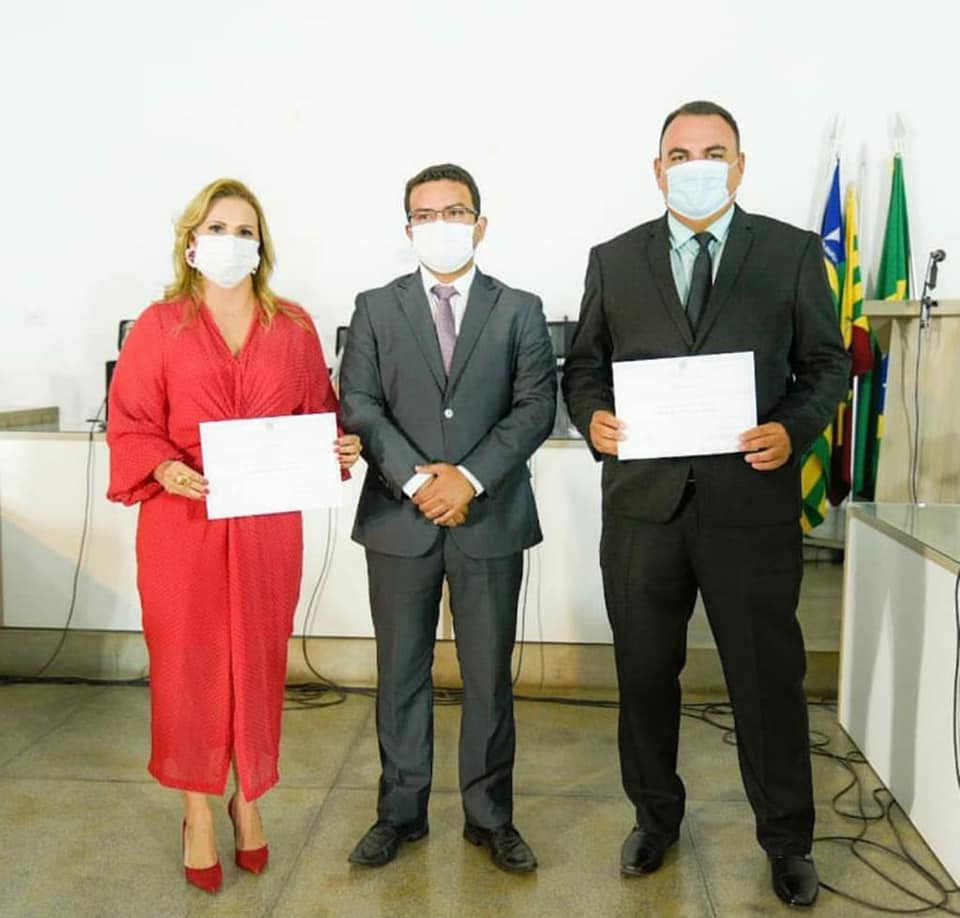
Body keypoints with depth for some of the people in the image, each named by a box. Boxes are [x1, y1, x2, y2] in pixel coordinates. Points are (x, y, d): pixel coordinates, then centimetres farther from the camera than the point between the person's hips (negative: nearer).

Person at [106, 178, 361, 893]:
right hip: (184, 521, -1)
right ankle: (198, 810, 24)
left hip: (269, 525, 2)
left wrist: (339, 448, -9)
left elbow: (318, 414, 11)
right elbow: (130, 427, 0)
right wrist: (164, 468, -19)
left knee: (259, 661, 10)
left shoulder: (293, 328, 8)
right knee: (190, 663, 6)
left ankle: (249, 798, 30)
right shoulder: (159, 327, 1)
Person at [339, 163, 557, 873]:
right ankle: (401, 812, 27)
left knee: (489, 675, 8)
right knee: (401, 674, 10)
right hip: (399, 518, 1)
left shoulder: (520, 310, 6)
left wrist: (470, 477, -14)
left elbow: (536, 407, -3)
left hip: (491, 518, 0)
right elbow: (358, 404, -1)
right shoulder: (376, 309, 8)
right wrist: (415, 478, -14)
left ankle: (490, 816, 24)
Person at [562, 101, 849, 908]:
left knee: (769, 676, 9)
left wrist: (795, 428, -13)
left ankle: (787, 839, 30)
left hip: (752, 502, -1)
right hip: (643, 502, 2)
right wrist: (592, 416, -10)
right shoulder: (614, 260, 8)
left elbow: (826, 363, 5)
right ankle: (656, 815, 36)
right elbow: (583, 365, 10)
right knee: (645, 674, 14)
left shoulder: (793, 252, 4)